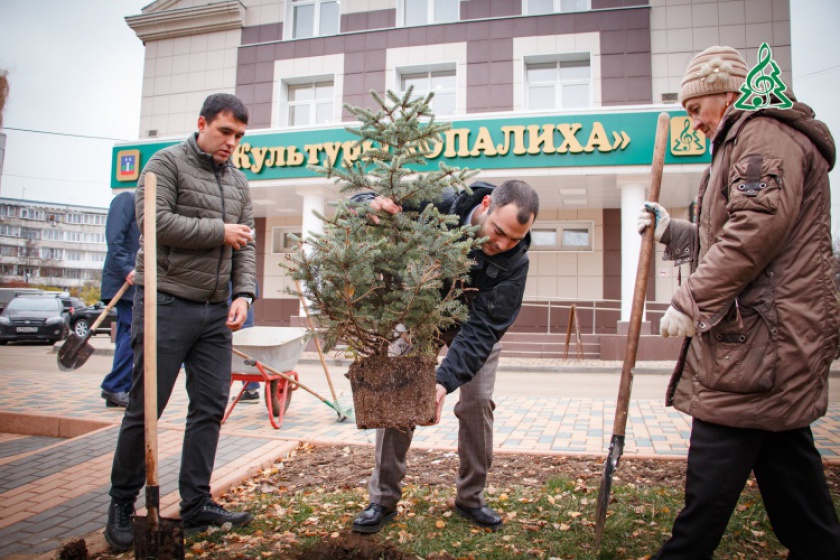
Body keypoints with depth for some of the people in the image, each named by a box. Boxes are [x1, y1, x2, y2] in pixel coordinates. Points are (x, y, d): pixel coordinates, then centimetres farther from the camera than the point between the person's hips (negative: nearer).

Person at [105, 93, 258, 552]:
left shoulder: (238, 182, 17)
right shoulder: (167, 163, -1)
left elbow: (245, 245, 13)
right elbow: (156, 221, -16)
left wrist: (243, 293, -2)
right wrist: (219, 231, -10)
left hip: (215, 312, 6)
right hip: (166, 303, -6)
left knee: (210, 407, 5)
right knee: (145, 408, 1)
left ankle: (196, 505, 16)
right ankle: (122, 504, 18)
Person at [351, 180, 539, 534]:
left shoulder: (514, 263, -31)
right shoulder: (440, 208, -32)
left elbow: (481, 330, -34)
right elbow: (361, 203, -24)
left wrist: (444, 381, -47)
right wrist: (371, 206, -51)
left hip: (478, 324, 0)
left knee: (477, 402, -7)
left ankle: (471, 498, 15)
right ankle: (383, 499, 8)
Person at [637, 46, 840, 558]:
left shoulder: (766, 132, -8)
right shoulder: (747, 142, 26)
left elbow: (757, 228, -24)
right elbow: (724, 243, 29)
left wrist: (692, 303, -21)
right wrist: (669, 230, 18)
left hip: (761, 336, -11)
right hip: (776, 337, 11)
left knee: (715, 466, -6)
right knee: (786, 459, 16)